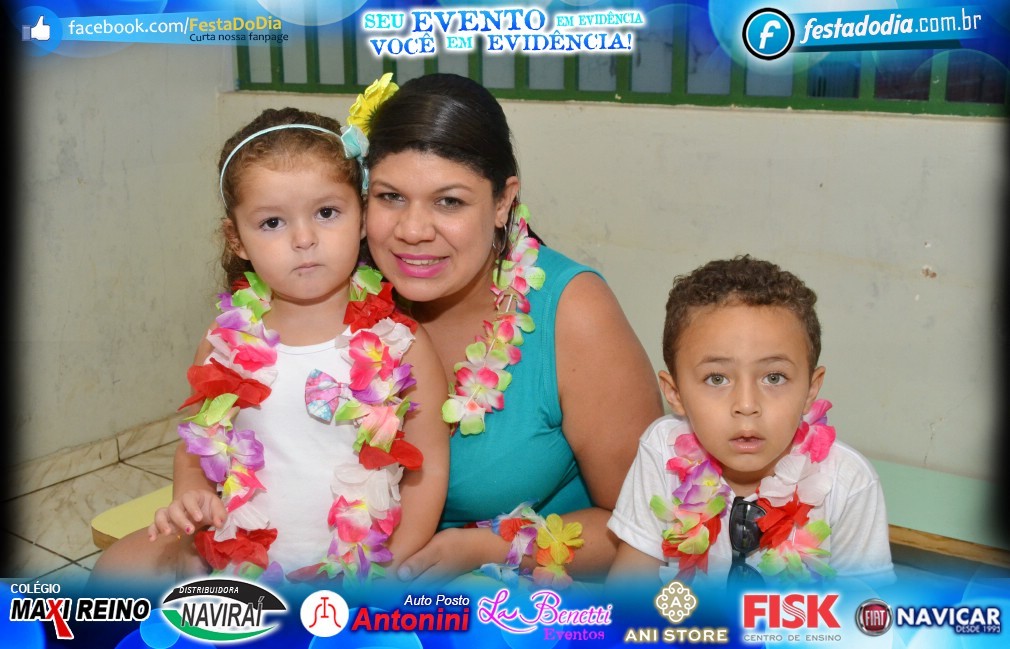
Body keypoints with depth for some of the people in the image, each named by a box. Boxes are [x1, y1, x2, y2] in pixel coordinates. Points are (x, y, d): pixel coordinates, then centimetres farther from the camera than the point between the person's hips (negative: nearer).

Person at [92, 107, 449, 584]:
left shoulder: (398, 344, -11)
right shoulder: (228, 340, -2)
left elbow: (428, 468, -6)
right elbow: (196, 446, 10)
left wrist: (391, 569, -12)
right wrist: (188, 498, -11)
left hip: (355, 568, -3)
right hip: (238, 553, 3)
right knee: (119, 565, -4)